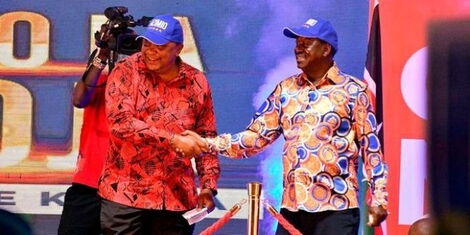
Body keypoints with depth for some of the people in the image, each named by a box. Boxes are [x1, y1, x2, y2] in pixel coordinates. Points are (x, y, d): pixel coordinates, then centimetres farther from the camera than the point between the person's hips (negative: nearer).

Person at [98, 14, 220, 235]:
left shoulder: (197, 83, 6)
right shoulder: (126, 71, -3)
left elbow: (206, 139, 12)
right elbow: (120, 122, -16)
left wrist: (208, 185, 2)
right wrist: (172, 139, -21)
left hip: (177, 196, 3)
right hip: (127, 191, -3)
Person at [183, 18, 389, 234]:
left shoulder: (352, 90, -1)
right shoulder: (285, 89, 12)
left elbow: (370, 147, -2)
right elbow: (257, 135, 9)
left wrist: (378, 198, -7)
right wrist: (208, 144, -2)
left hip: (336, 208, -5)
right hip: (292, 206, 5)